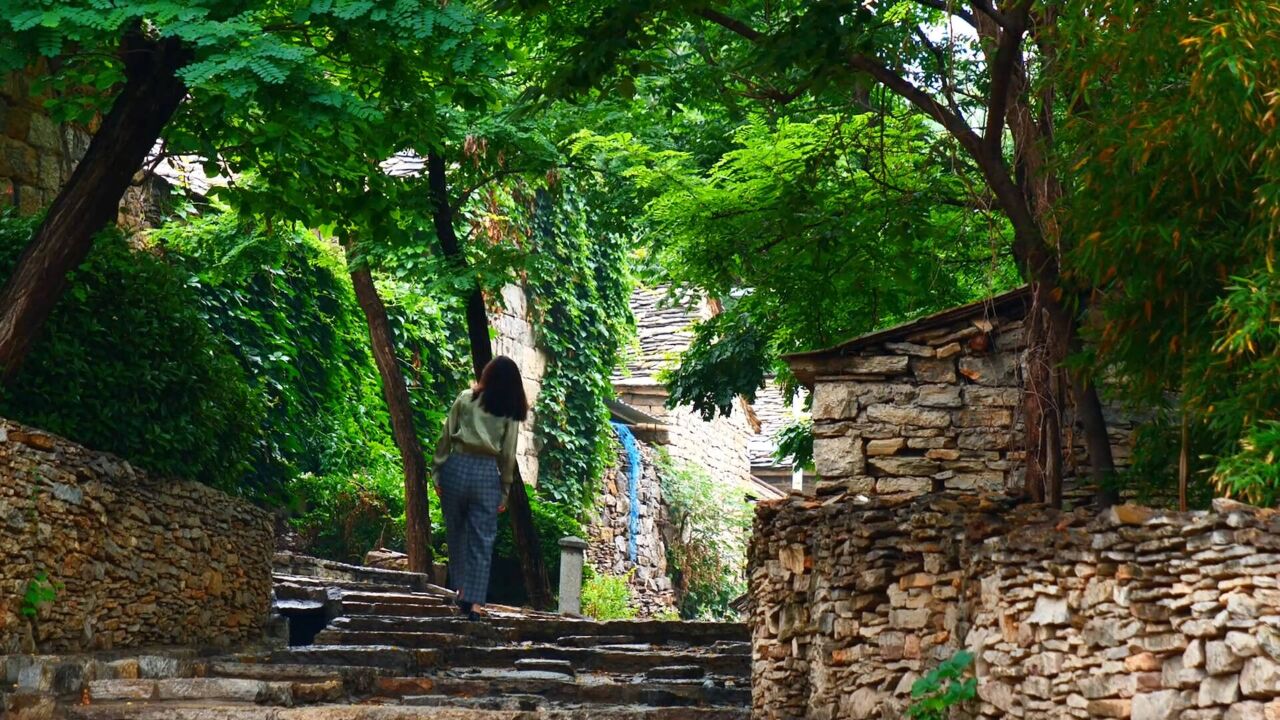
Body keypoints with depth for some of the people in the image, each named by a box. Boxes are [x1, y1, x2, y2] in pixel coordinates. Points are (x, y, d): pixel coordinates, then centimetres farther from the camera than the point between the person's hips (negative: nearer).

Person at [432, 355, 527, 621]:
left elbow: (446, 438, 3)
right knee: (482, 541, 2)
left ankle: (461, 589, 23)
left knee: (456, 534, 17)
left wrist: (438, 473, 7)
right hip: (487, 473, -1)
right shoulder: (510, 413, 3)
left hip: (457, 467, 1)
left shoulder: (465, 400, 5)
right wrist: (505, 491, 8)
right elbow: (508, 454, 2)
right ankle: (474, 602, -5)